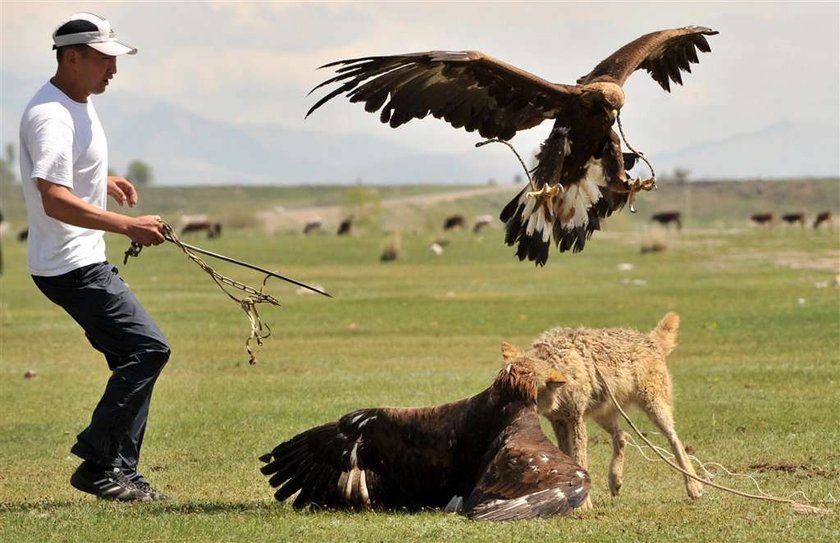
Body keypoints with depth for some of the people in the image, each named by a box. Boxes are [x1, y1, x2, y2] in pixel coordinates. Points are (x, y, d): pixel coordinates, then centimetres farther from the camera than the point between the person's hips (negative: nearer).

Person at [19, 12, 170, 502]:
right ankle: (97, 465, -12)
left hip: (88, 263, 11)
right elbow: (55, 201, -31)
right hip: (70, 265, -11)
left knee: (134, 357, 11)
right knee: (149, 348, -16)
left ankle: (121, 473, 14)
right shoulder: (52, 116, -20)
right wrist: (128, 226, -35)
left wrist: (104, 182, 20)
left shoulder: (80, 105, 13)